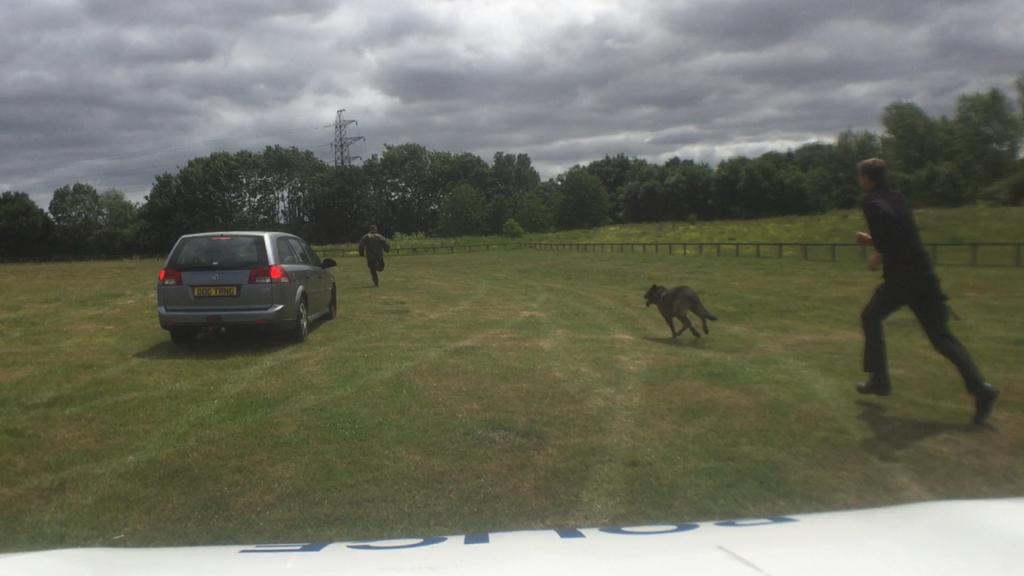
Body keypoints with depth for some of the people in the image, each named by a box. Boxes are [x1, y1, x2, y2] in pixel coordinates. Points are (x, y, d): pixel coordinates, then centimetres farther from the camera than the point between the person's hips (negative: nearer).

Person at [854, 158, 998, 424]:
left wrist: (880, 253, -17)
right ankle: (979, 386, -11)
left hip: (900, 277, -7)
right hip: (924, 275, 7)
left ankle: (879, 379, 17)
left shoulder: (872, 200, -5)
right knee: (941, 335, 5)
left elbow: (888, 219, -27)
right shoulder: (898, 198, 20)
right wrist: (873, 240, 30)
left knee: (871, 317, 17)